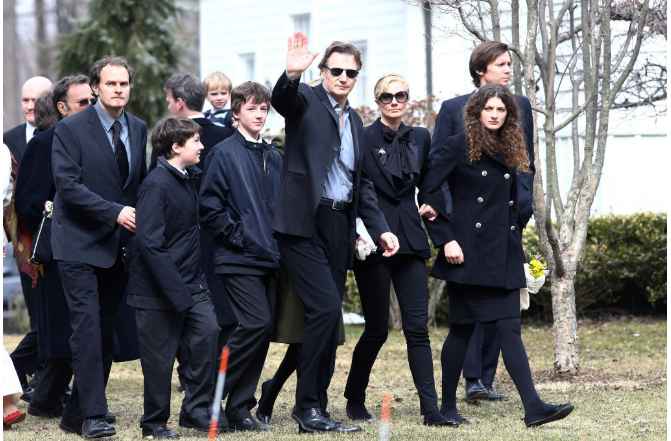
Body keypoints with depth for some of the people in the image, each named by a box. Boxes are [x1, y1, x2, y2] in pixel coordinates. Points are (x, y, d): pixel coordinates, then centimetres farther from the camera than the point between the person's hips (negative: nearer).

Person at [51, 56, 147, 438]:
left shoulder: (138, 129, 9)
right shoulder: (70, 130, -8)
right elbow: (68, 185, -15)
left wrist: (140, 221, 3)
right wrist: (114, 212, -21)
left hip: (120, 246, 6)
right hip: (81, 245, -6)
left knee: (107, 332, 8)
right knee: (88, 328, -12)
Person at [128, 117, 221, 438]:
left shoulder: (188, 179, 11)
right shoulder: (156, 185, -16)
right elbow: (150, 243, -21)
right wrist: (176, 292, -23)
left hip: (190, 283, 7)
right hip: (159, 288, -7)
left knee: (208, 330, -9)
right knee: (160, 355, 0)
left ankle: (196, 410, 1)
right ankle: (154, 423, 16)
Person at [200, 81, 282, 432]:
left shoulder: (273, 157, 15)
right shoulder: (225, 153, -4)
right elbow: (209, 205, -9)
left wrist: (278, 243, 10)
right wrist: (236, 235, -11)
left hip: (269, 258, 7)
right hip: (239, 258, -7)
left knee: (262, 330, 5)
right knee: (256, 324, -16)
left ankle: (239, 408, 12)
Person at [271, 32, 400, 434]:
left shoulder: (355, 121, 18)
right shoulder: (306, 100, -2)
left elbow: (362, 181, 21)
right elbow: (282, 98, -26)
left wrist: (381, 228, 11)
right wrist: (292, 74, -47)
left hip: (339, 226, 7)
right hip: (304, 223, -7)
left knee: (329, 318, 8)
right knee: (326, 307, -17)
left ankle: (316, 408, 14)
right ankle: (308, 405, -8)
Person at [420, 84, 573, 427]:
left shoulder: (509, 152, 15)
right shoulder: (458, 147, -5)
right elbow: (426, 193, -10)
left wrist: (515, 240, 16)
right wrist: (446, 239, -14)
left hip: (504, 255, 6)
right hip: (469, 252, -6)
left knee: (510, 328, -1)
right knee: (462, 328, -1)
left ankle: (533, 407, -7)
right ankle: (448, 406, 10)